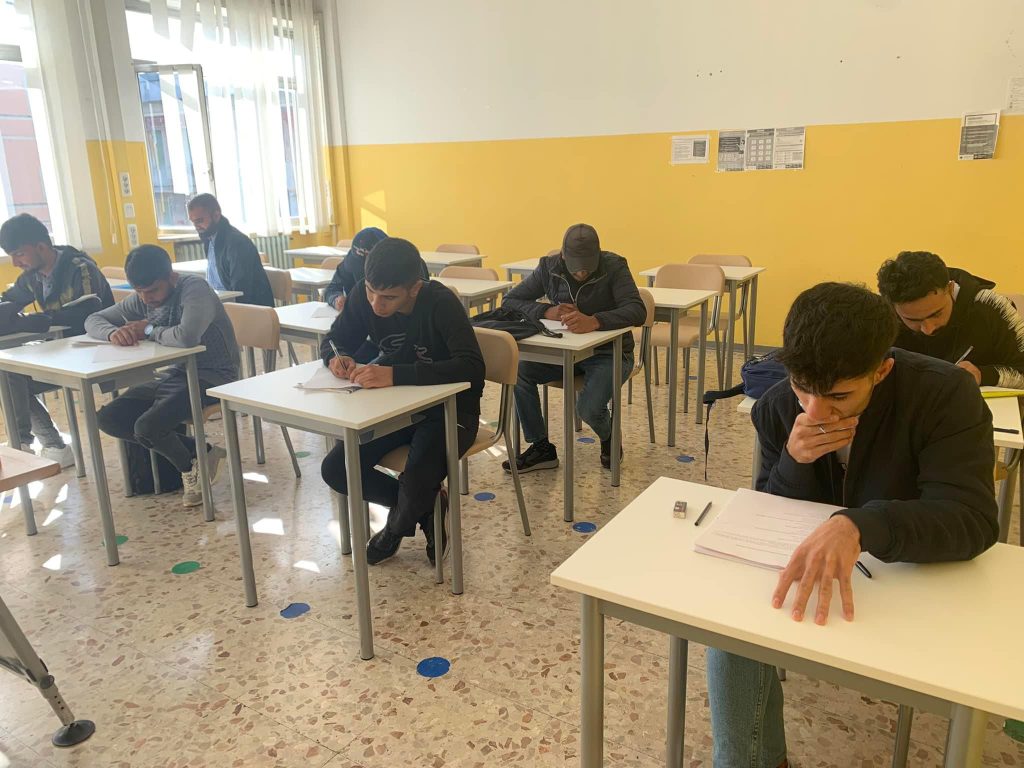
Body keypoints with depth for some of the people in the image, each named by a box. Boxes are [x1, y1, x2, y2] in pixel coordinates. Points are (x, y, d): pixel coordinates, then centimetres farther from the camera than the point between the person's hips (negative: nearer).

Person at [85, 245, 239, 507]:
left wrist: (148, 330, -18)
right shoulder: (141, 300, 2)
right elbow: (93, 319, 12)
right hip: (176, 372, 9)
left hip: (212, 377, -8)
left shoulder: (195, 289, -21)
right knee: (108, 419, -4)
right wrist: (113, 333, -13)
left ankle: (190, 466, 7)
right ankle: (200, 452, -1)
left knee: (147, 427, -26)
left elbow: (187, 337, -39)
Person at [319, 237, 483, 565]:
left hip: (449, 410, -5)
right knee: (335, 470, -11)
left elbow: (472, 367, -39)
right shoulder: (364, 295, -11)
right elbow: (334, 340, 4)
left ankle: (399, 525, 10)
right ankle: (426, 508, 10)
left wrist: (395, 374, -46)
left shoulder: (441, 303, -27)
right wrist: (336, 358, -21)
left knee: (416, 484, -29)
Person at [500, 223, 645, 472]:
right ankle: (541, 448, -4)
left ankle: (608, 438, 12)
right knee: (519, 370, -22)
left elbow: (638, 311, -31)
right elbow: (509, 301, -6)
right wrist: (547, 312, -25)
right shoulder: (549, 267, -6)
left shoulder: (614, 267, -17)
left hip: (608, 352, -4)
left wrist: (594, 321, -48)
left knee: (589, 408, -29)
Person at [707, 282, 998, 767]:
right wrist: (794, 463, -28)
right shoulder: (778, 408, -12)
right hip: (806, 571, 2)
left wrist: (859, 526, -52)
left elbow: (972, 518, -33)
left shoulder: (945, 396, -22)